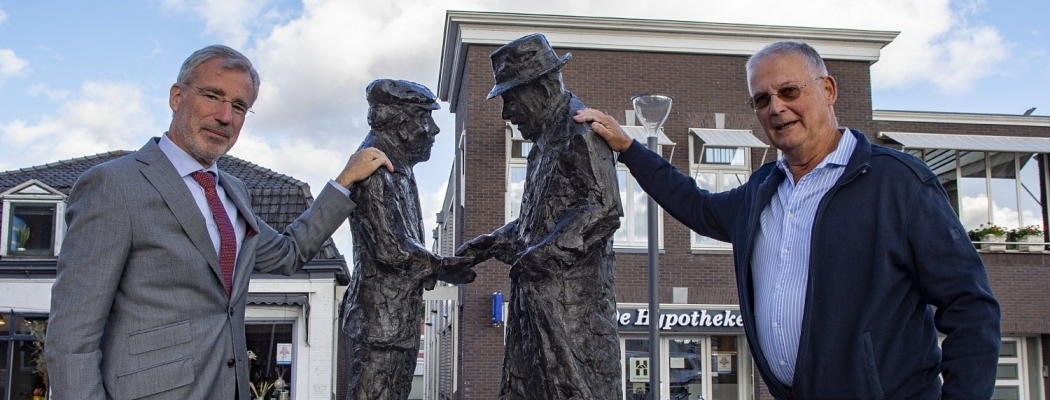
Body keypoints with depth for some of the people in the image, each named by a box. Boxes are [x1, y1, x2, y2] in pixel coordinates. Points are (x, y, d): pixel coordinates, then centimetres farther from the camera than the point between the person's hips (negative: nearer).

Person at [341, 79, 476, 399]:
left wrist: (441, 265, 4)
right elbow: (390, 249, -23)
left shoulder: (400, 170, 15)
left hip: (401, 319, 10)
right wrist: (441, 268, -10)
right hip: (379, 319, -10)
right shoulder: (374, 170, -16)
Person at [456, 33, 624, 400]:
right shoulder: (546, 139, 21)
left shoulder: (581, 132, -9)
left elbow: (605, 210, -17)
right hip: (540, 294, 10)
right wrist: (490, 244, 16)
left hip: (574, 293, -9)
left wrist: (545, 255, -18)